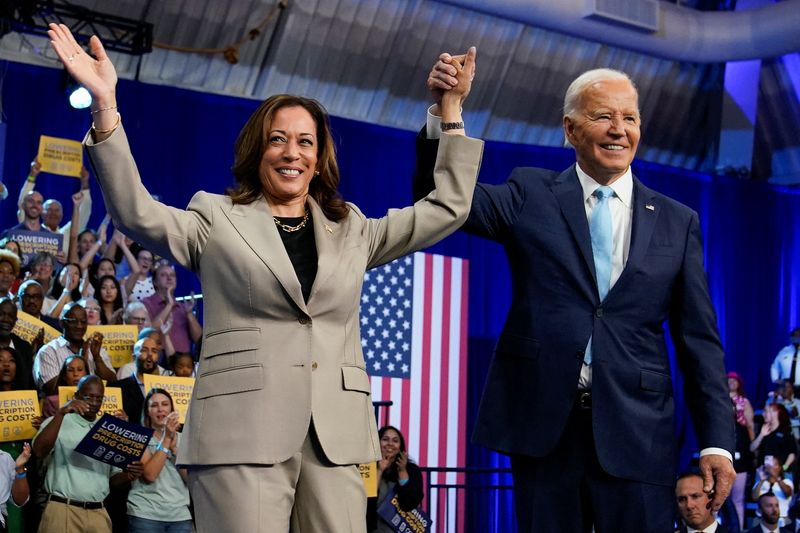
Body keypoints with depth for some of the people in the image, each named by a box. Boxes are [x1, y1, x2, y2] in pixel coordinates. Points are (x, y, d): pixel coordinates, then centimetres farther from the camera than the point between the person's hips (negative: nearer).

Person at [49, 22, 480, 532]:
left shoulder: (352, 230, 21)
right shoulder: (218, 220, 12)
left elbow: (446, 210, 21)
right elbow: (137, 213, -3)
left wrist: (452, 111, 18)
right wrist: (105, 107, -13)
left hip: (337, 436, 3)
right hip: (244, 432, -3)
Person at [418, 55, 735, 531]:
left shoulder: (677, 222, 9)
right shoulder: (531, 196, 7)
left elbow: (699, 339, 7)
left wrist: (717, 442, 1)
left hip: (637, 433, 1)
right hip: (542, 424, 0)